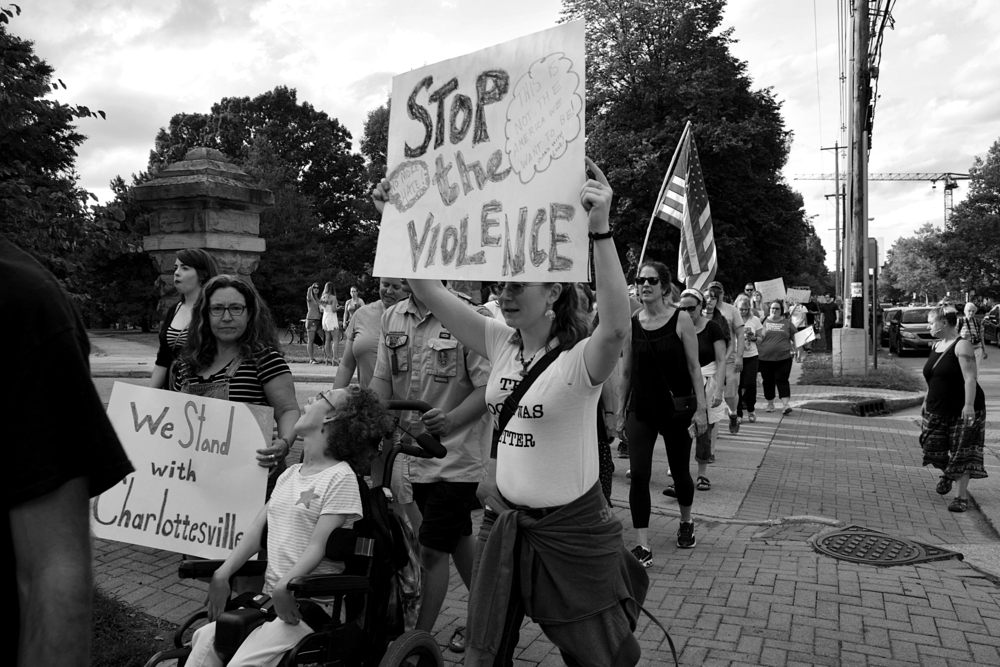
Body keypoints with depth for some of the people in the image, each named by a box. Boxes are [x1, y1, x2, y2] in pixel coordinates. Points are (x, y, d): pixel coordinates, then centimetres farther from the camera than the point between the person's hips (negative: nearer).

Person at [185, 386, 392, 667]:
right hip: (269, 596, 7)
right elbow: (258, 528, 9)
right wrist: (223, 574, -2)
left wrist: (284, 587, -27)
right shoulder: (290, 474, 14)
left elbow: (318, 547, -15)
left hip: (308, 604, -7)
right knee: (204, 639, -7)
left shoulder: (340, 477, -10)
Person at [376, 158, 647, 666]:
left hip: (571, 528, -5)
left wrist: (600, 230, -48)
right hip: (504, 519, 6)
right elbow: (431, 293, -3)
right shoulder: (501, 343, -1)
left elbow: (616, 326, -41)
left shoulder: (580, 358, -18)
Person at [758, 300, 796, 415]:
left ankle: (785, 404, -10)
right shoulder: (763, 322, 5)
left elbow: (794, 338, 11)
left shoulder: (787, 323, 7)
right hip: (765, 358, 1)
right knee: (768, 382, 8)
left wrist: (795, 350, -2)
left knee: (782, 380, -7)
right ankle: (770, 404, 21)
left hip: (783, 358, -1)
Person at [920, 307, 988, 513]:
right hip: (937, 409, 7)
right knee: (932, 447, 6)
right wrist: (927, 400, 20)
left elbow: (970, 378, -22)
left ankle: (962, 497, 4)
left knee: (962, 453, -2)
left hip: (961, 410, -7)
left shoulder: (961, 345, -14)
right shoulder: (936, 346, 10)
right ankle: (947, 473, 35)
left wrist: (969, 405, -29)